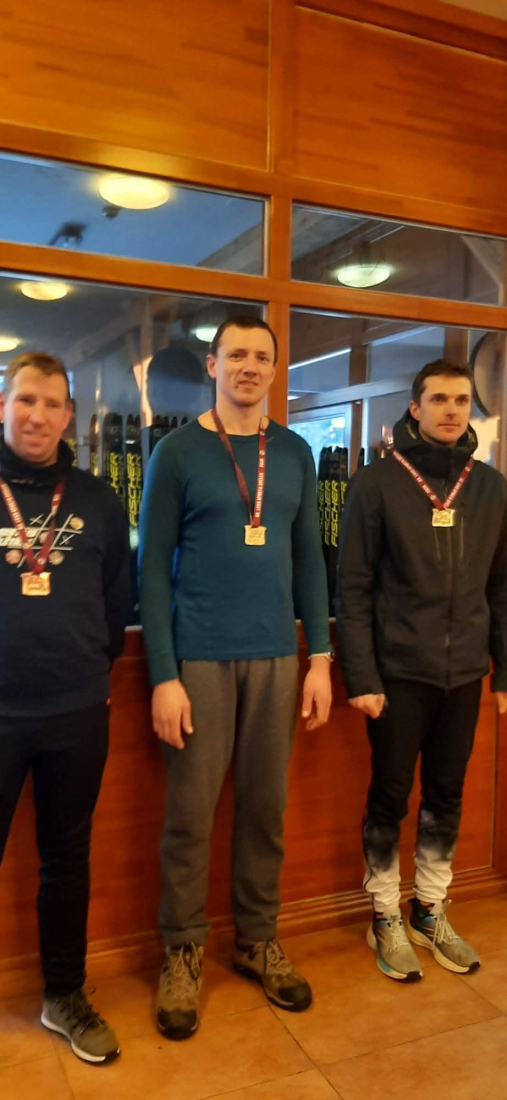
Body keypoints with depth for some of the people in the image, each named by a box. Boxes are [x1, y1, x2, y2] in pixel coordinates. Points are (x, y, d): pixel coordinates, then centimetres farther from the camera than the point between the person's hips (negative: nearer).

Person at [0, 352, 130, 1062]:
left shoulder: (97, 501, 5)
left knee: (68, 859, 15)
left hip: (78, 712, 2)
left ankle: (66, 996, 33)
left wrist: (100, 667, 6)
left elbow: (119, 596, 10)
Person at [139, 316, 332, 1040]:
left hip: (276, 658, 3)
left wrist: (320, 658, 5)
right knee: (190, 812, 4)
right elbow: (153, 566, -5)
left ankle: (258, 940, 31)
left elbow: (309, 559, 11)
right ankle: (183, 952, 24)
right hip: (200, 659, -3)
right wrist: (163, 676, -10)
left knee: (266, 807, 12)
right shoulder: (178, 452, -2)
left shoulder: (294, 454, 8)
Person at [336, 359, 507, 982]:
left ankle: (430, 913, 34)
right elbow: (353, 589, -8)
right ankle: (386, 920, 28)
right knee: (389, 799, 8)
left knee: (446, 800, 15)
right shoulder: (377, 482, -6)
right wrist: (361, 678, -12)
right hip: (398, 673, -3)